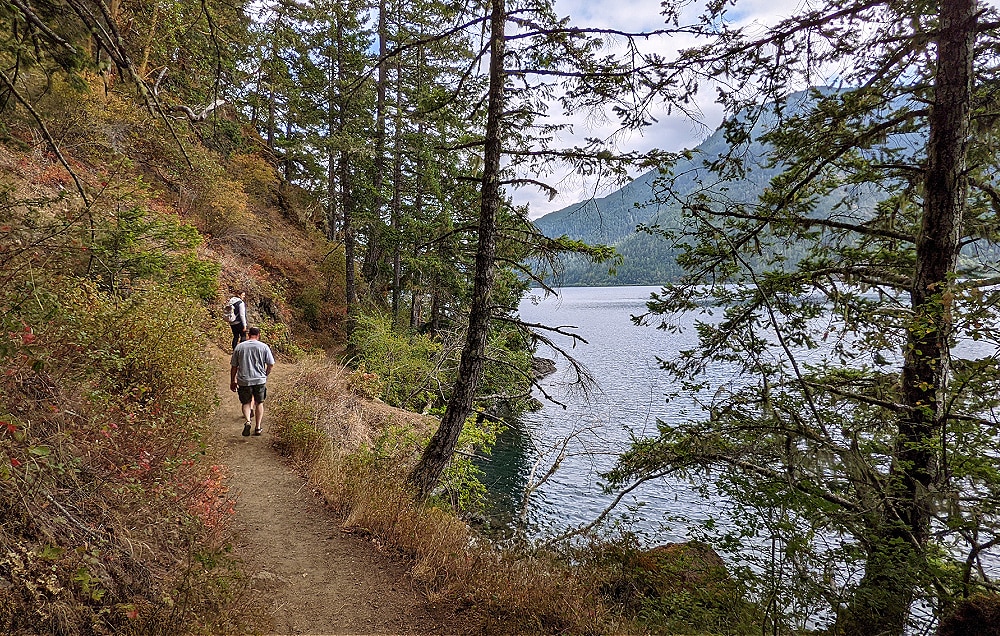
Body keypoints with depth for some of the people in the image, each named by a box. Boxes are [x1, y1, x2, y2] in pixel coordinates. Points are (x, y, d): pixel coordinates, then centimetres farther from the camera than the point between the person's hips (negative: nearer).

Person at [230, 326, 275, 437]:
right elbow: (271, 364, -4)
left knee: (245, 402, 14)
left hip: (244, 381, 0)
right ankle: (258, 427, 17)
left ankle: (248, 421, -11)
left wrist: (232, 381, 14)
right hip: (260, 380, 0)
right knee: (259, 403, 15)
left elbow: (234, 366, 5)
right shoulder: (264, 347, -3)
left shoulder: (239, 347, 1)